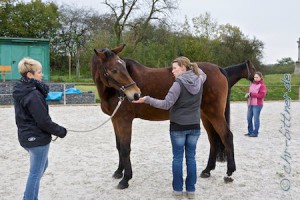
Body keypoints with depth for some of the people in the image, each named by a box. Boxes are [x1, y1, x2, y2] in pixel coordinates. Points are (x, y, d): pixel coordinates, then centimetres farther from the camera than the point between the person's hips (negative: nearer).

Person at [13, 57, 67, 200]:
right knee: (36, 172, 4)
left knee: (42, 165, 27)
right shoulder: (33, 95, -24)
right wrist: (61, 131, -10)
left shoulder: (20, 90, 6)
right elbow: (44, 121, -21)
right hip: (37, 138, -10)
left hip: (26, 136, 10)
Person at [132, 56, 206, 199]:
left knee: (177, 158, 7)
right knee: (191, 157, 12)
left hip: (178, 126, -5)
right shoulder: (199, 81, 1)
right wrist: (193, 67, 25)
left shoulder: (179, 84, -17)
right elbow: (202, 74, 27)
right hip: (194, 126, 5)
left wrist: (147, 100, -18)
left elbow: (166, 104, -21)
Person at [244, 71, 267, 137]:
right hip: (250, 104, 8)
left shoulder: (262, 85, -7)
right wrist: (247, 95, 0)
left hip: (257, 105, -8)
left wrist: (252, 94, -20)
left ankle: (255, 133, 4)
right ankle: (250, 131, 24)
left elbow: (262, 95, -17)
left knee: (256, 118, -4)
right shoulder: (252, 84, 14)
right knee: (249, 118, 12)